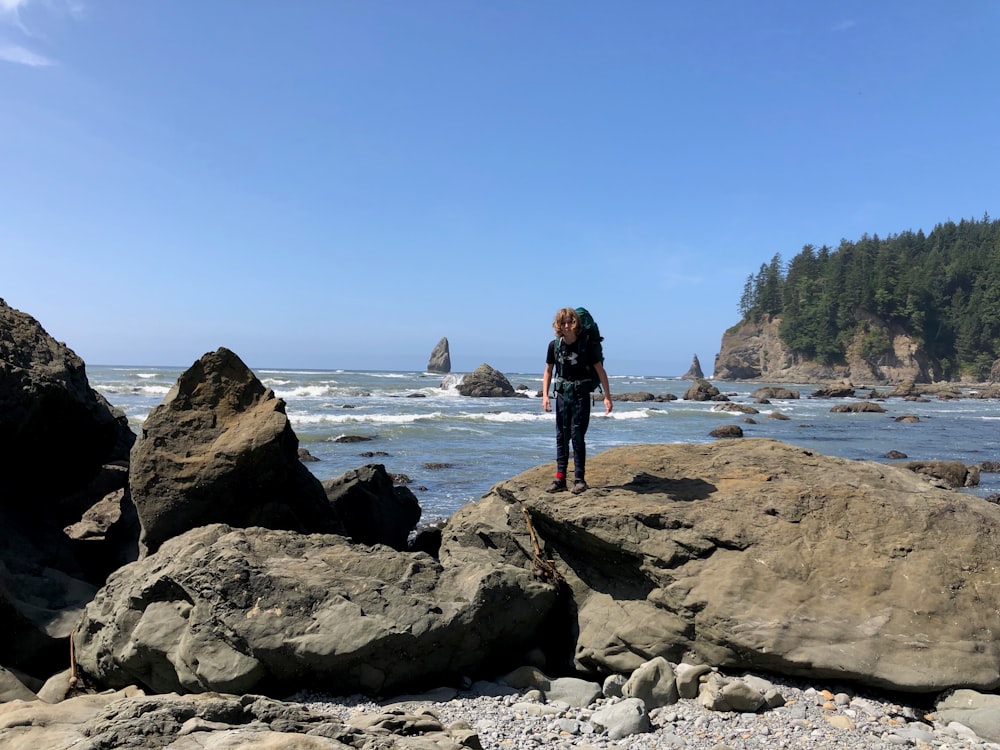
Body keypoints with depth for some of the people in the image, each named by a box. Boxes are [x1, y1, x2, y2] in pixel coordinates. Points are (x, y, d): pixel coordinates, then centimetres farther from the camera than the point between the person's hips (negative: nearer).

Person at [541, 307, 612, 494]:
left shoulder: (587, 343, -11)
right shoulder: (554, 345, -1)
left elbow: (600, 370, -7)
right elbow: (548, 371, 8)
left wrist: (607, 396, -10)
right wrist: (545, 395, -3)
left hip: (581, 395, -4)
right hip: (562, 393, 4)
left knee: (577, 436, -6)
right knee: (561, 437, 5)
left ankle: (580, 479, 4)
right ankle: (560, 479, 9)